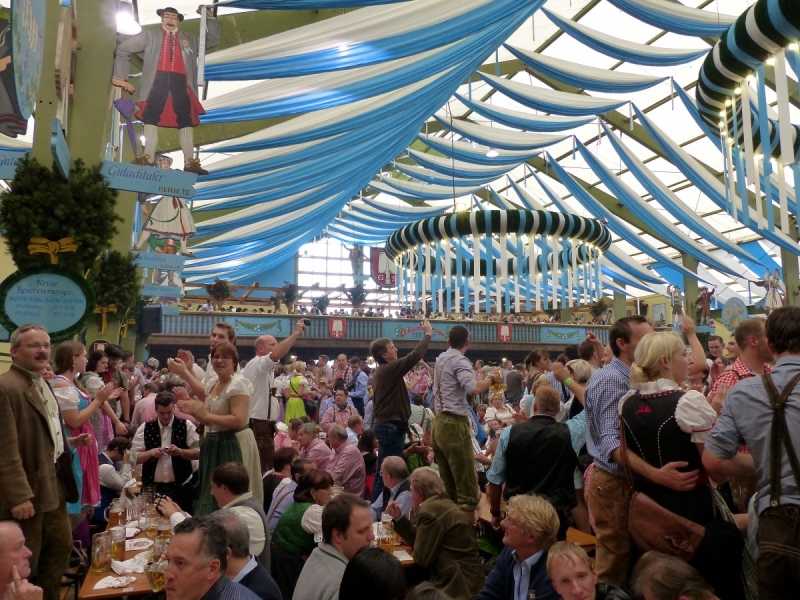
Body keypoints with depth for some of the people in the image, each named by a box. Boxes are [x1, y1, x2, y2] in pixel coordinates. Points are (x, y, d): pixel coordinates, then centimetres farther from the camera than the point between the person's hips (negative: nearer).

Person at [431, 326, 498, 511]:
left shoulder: (440, 358, 13)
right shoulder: (460, 360, -11)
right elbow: (473, 388, -24)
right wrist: (490, 380, -10)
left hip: (439, 421, 8)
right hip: (455, 422, -8)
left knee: (446, 475, 14)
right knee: (465, 473, -3)